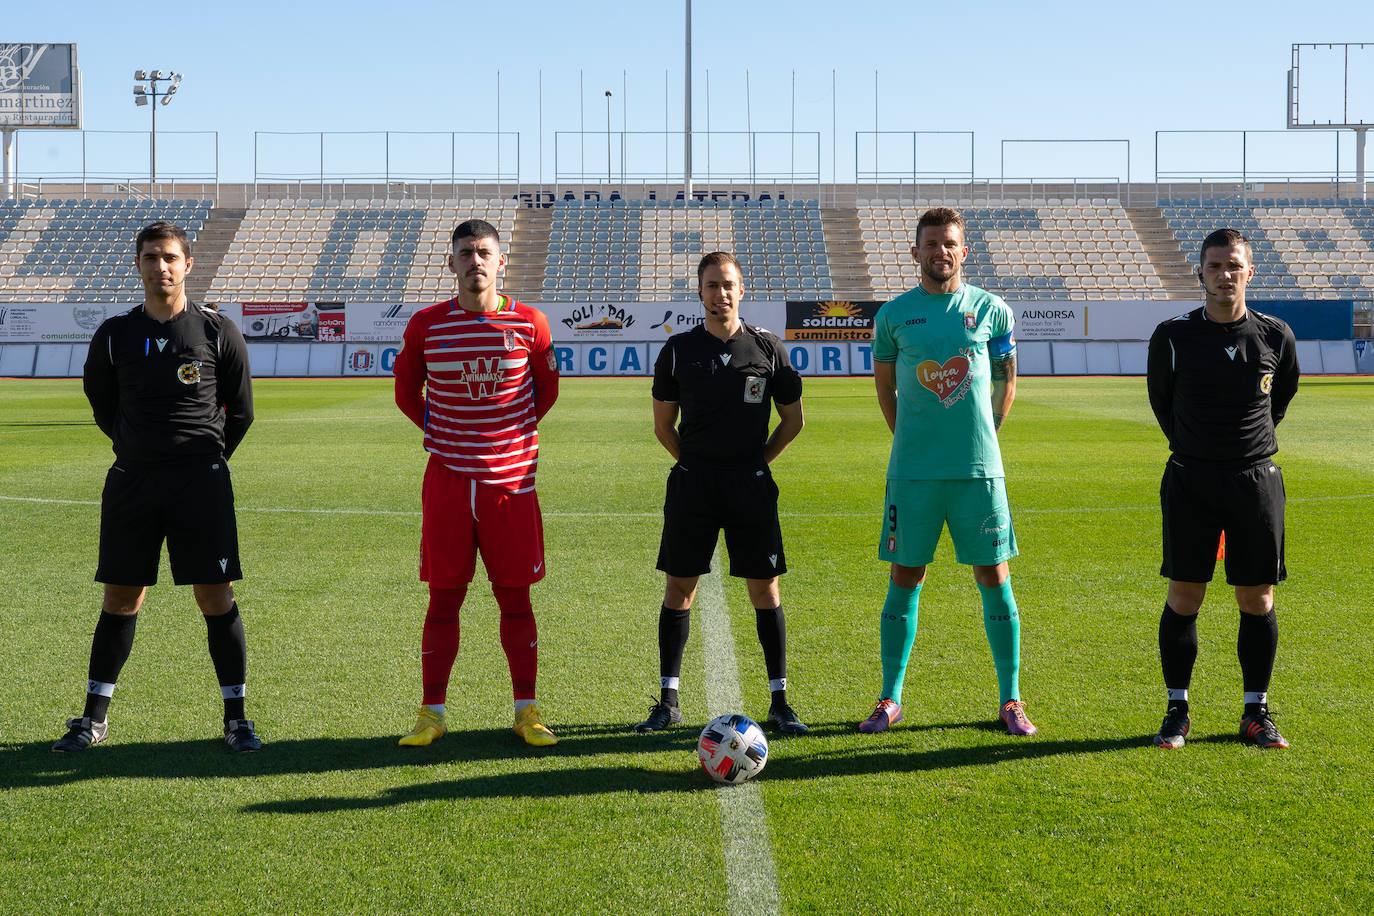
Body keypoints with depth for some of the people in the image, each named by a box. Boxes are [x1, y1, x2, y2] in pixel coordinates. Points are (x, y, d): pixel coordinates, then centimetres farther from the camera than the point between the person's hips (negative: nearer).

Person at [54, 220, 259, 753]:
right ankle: (94, 718, 17)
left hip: (202, 482, -2)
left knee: (215, 596, -3)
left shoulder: (218, 332, 1)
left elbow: (241, 411, 10)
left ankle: (236, 717, 7)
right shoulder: (115, 335, 5)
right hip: (132, 479, 2)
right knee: (120, 598, 6)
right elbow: (102, 406, 19)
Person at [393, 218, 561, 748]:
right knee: (443, 598, 4)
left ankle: (526, 712, 14)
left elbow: (546, 389, 15)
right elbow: (406, 390, 15)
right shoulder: (426, 325, 0)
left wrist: (516, 436, 10)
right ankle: (431, 714, 12)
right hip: (447, 480, 0)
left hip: (511, 481, 0)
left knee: (515, 597, 5)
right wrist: (439, 431, 7)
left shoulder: (529, 323, 0)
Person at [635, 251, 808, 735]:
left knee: (765, 588, -1)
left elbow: (793, 418, 11)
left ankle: (779, 702, 7)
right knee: (679, 587, 2)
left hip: (750, 483, 0)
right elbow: (663, 425, 11)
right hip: (692, 482, 1)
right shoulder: (678, 350, 3)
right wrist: (696, 464, 7)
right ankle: (668, 700, 10)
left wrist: (757, 461, 7)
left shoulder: (768, 347, 2)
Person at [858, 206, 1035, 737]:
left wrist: (979, 435, 11)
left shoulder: (991, 310, 3)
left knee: (994, 578, 3)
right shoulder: (893, 315, 3)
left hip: (979, 468, 0)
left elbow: (1006, 382, 14)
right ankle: (890, 699, 13)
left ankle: (1010, 701, 13)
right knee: (904, 579, 3)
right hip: (913, 472, 0)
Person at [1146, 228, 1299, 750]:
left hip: (1256, 480, 1)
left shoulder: (1276, 337, 2)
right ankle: (1177, 711, 12)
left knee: (1258, 599, 4)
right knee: (1183, 597, 0)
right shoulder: (1173, 337, -2)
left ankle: (1256, 712, 17)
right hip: (1190, 480, -1)